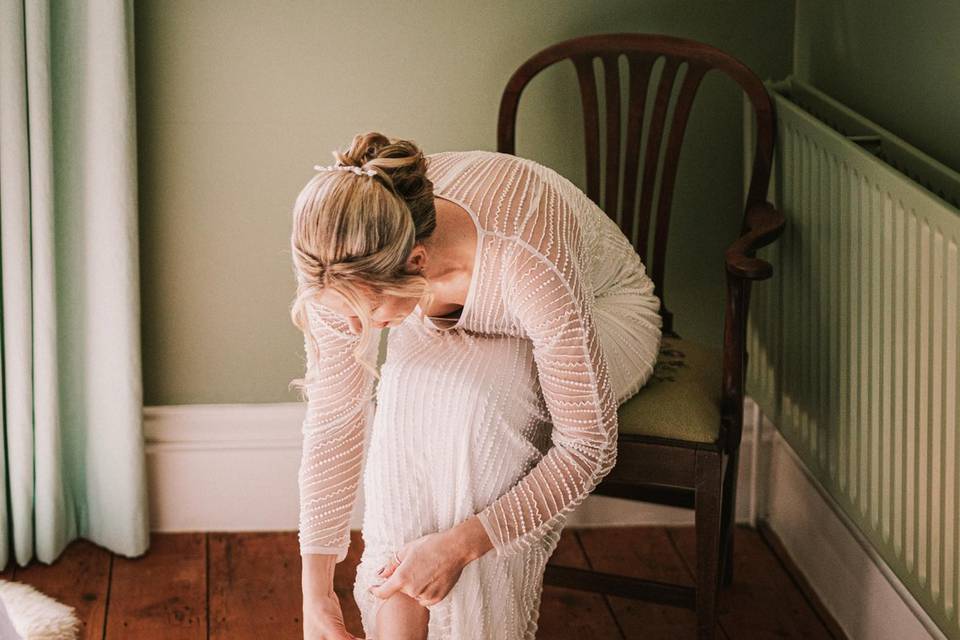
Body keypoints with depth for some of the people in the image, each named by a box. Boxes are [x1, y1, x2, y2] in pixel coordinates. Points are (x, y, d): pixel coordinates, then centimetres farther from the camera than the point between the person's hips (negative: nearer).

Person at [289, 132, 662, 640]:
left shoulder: (524, 260, -42)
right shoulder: (350, 261, -28)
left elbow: (588, 445, -34)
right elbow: (333, 415, -17)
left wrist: (459, 545, -38)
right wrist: (316, 589, -19)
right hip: (464, 330, 4)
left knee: (470, 403, -35)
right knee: (410, 387, -32)